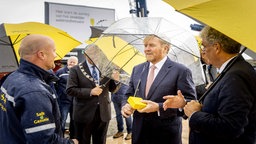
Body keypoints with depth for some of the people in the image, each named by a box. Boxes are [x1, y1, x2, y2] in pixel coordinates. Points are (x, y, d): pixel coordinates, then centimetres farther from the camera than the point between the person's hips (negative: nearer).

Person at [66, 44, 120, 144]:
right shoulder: (76, 70, -4)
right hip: (84, 113, -3)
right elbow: (70, 90, -11)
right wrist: (90, 91, -21)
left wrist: (115, 80, -12)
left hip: (103, 113, 3)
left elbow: (112, 89, 10)